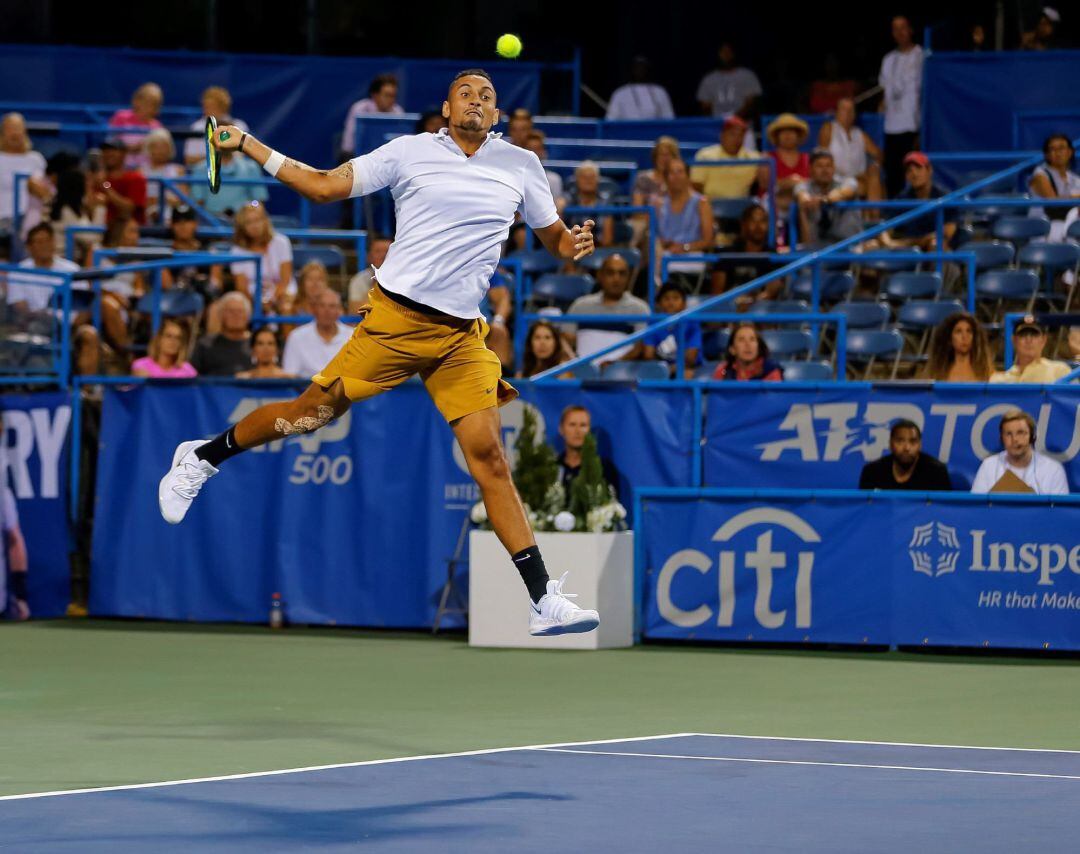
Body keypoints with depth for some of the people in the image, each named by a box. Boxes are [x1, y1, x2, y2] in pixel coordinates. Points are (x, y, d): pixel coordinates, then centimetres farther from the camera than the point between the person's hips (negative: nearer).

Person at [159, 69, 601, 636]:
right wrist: (247, 146, 3)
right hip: (395, 317, -2)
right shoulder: (410, 152, 2)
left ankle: (544, 602, -9)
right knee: (313, 412, 0)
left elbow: (553, 237, 18)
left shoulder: (520, 165, 10)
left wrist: (574, 244, -7)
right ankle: (203, 457, 28)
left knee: (488, 456, -7)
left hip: (462, 335, 2)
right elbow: (325, 186, 7)